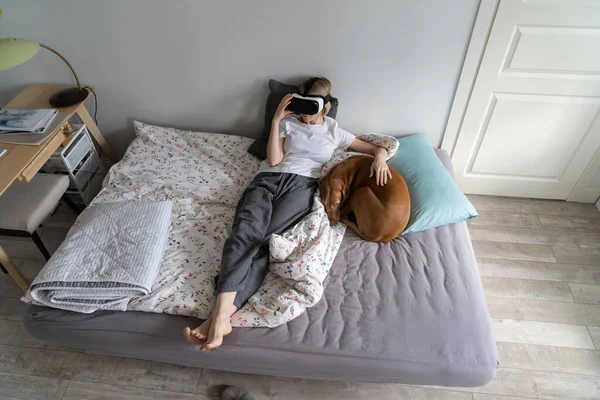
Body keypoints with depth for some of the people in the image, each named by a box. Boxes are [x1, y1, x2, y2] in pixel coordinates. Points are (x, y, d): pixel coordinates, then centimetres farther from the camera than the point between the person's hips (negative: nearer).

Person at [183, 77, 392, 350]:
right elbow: (274, 160, 8)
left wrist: (380, 158, -2)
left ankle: (224, 311, -40)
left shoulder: (334, 131, 22)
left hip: (302, 184, -1)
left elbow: (377, 148, 22)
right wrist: (276, 119, 4)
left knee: (263, 237, -30)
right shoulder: (288, 122, 23)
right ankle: (221, 313, -43)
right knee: (245, 231, -30)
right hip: (268, 179, 2)